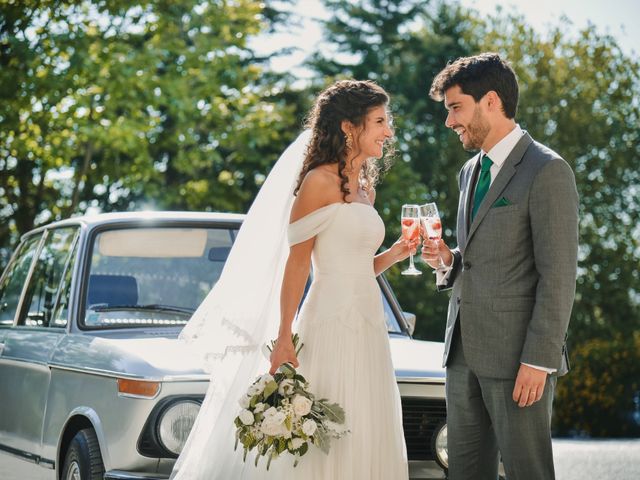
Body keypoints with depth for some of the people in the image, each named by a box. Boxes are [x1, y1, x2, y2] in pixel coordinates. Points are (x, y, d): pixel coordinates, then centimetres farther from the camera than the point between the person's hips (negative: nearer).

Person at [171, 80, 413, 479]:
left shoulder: (365, 188, 17)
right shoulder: (319, 182, -7)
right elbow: (296, 264, -11)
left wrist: (395, 254, 2)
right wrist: (284, 340, -16)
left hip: (368, 329, 8)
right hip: (331, 326, -8)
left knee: (366, 444, 7)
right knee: (324, 447, -7)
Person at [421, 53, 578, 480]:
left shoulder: (547, 172, -9)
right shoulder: (471, 172, 17)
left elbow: (558, 276, -14)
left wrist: (539, 360, -18)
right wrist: (448, 260, 4)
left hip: (518, 354, -8)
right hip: (465, 350, 8)